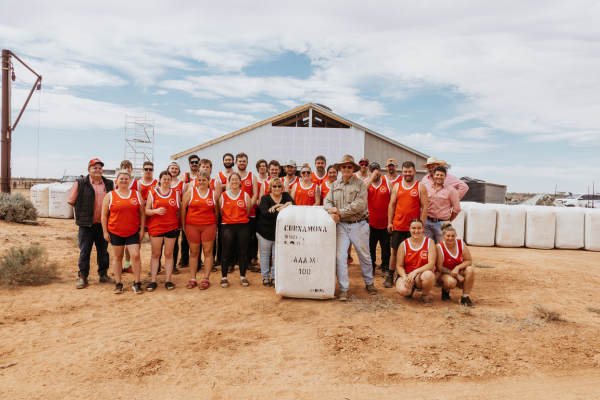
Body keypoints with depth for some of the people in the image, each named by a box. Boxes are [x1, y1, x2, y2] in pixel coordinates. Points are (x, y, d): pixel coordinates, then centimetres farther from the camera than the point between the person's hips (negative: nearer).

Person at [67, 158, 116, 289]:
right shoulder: (80, 183, -1)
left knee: (103, 251, 11)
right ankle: (82, 277, 14)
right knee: (84, 251, 4)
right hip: (86, 224, -2)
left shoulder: (109, 184, 8)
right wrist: (83, 212, 4)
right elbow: (71, 201, 4)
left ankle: (103, 275, 22)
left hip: (103, 224, 3)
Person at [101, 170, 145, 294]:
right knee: (118, 257, 9)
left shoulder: (137, 195, 6)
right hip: (115, 232, 0)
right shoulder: (110, 196, 3)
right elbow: (104, 215, 4)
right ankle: (118, 284, 19)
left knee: (135, 255, -7)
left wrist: (142, 229, 1)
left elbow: (142, 213, 7)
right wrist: (105, 232, -1)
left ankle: (137, 283, 6)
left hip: (133, 232, 0)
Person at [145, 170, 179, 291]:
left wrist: (179, 223, 1)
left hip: (171, 227, 1)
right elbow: (146, 211, 2)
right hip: (155, 227, 0)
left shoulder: (175, 193, 9)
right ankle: (153, 281, 10)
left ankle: (168, 280, 11)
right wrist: (156, 211, -17)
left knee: (169, 254, 4)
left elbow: (179, 210, 13)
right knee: (155, 254, 4)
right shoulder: (152, 193, 6)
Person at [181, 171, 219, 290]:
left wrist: (215, 226, 9)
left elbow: (216, 211, 11)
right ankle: (192, 279, 15)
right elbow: (183, 208, 5)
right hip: (192, 226, 0)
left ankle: (206, 279, 11)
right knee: (194, 252, 6)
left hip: (209, 226, 0)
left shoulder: (214, 193, 5)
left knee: (208, 252, 2)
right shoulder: (190, 192, 2)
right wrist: (183, 224, 3)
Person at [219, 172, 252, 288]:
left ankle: (243, 277, 17)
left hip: (243, 226, 1)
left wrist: (241, 219, 9)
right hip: (228, 226, 0)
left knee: (242, 252, 6)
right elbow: (221, 212, 10)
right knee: (226, 253, 4)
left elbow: (248, 211, 9)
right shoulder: (223, 196, 3)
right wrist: (228, 219, 10)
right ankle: (224, 278, 15)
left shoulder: (245, 195, 4)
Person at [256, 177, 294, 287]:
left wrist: (276, 208, -23)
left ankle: (274, 277, 15)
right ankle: (265, 277, 24)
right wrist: (280, 209, -25)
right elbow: (265, 213, -18)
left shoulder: (286, 196, 5)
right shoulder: (265, 198, -2)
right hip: (265, 231, -1)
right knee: (265, 254, 10)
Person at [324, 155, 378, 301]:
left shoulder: (360, 184, -3)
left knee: (364, 255, 9)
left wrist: (340, 212, -15)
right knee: (340, 256, -4)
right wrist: (332, 212, -16)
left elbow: (359, 205, -14)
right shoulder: (335, 185, 12)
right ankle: (343, 289, 4)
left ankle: (369, 283, 29)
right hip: (341, 225, 3)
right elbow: (327, 201, 7)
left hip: (358, 225, -3)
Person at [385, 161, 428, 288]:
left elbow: (424, 207, 0)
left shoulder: (421, 187, 2)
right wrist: (389, 222, 2)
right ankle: (390, 277, 16)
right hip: (398, 226, 2)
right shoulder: (396, 186, 9)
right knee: (395, 251, 7)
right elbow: (391, 205, 10)